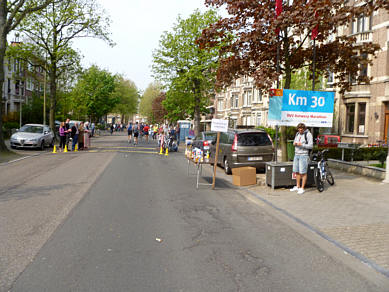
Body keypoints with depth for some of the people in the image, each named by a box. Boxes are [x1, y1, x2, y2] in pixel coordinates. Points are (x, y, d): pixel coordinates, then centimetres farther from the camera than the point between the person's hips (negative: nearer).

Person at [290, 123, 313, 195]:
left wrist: (301, 144, -23)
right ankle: (297, 186, 23)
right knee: (296, 172, 11)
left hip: (304, 155, -7)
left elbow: (311, 146, -13)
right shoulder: (297, 134, 13)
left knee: (303, 172, -5)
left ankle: (302, 188, 1)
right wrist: (294, 143, -1)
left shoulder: (308, 134, -8)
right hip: (296, 154, 7)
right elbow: (294, 142, 23)